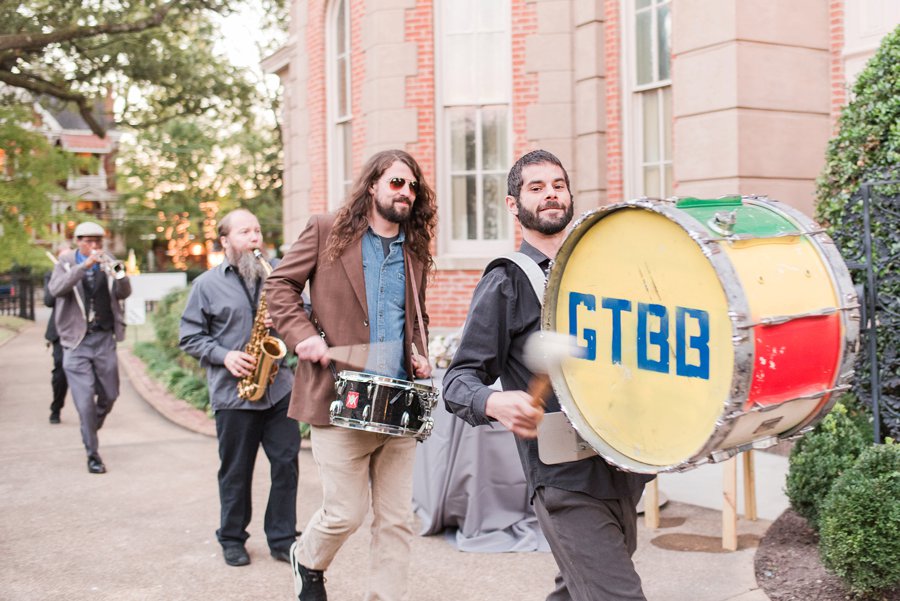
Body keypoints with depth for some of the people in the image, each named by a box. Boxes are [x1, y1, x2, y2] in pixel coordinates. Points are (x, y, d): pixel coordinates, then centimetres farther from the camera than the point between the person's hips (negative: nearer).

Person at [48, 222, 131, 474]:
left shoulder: (107, 264, 8)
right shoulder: (66, 264, 3)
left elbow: (124, 293, -5)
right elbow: (55, 289, -17)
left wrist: (115, 271, -23)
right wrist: (84, 266, -26)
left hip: (104, 339, 3)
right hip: (77, 341, -2)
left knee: (109, 395, 10)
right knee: (85, 400, -6)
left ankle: (91, 430, 39)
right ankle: (92, 454, 3)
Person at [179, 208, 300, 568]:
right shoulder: (207, 284, 3)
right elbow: (189, 337, 3)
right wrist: (224, 355, -12)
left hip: (279, 388, 3)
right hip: (233, 393, -2)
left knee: (286, 463, 3)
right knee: (236, 471, 7)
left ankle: (282, 538, 16)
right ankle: (232, 539, 24)